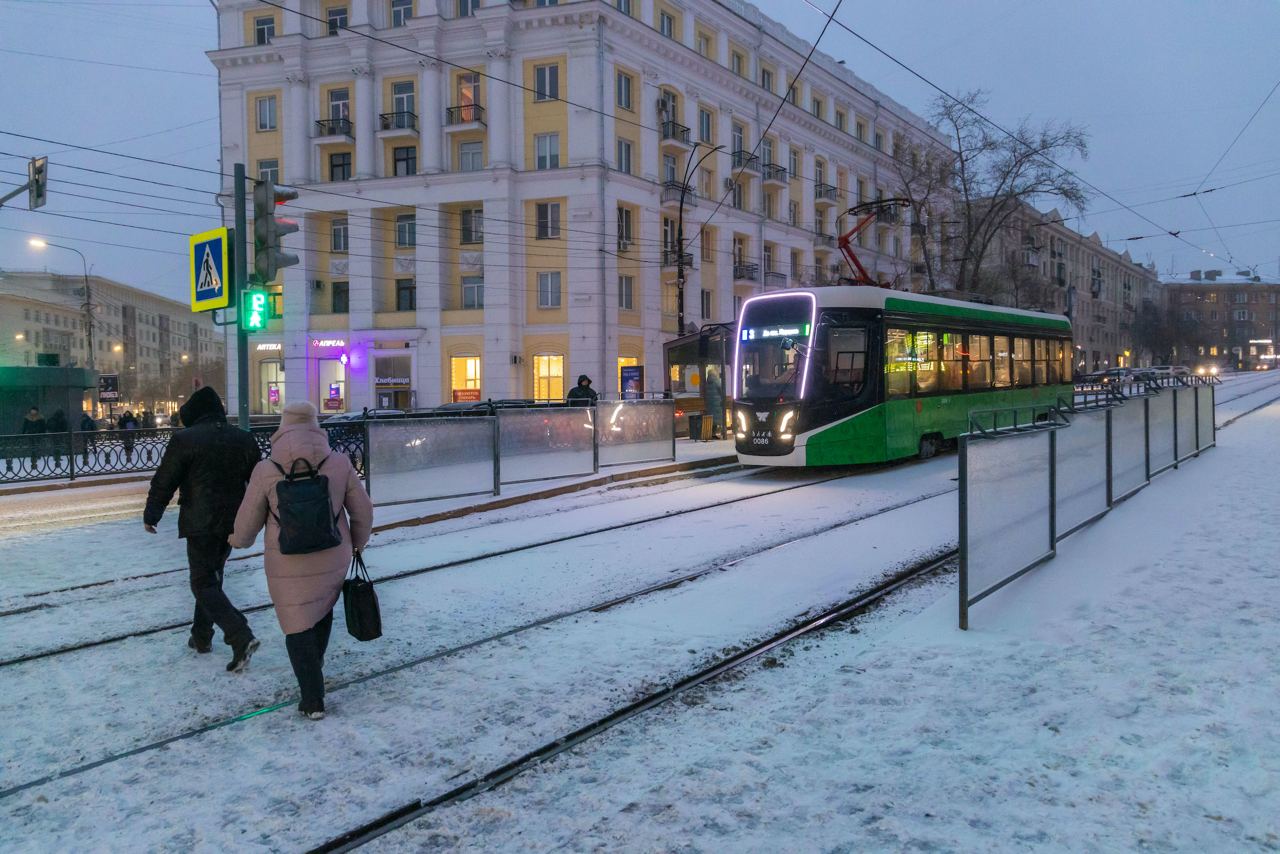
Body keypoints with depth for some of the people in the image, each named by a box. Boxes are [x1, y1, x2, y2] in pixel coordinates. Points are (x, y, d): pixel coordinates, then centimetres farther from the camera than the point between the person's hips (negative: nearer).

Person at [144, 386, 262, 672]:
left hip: (200, 523, -6)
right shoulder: (244, 439, 7)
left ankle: (241, 637, -18)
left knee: (203, 583, -2)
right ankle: (202, 636, 27)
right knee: (212, 576, 20)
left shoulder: (185, 439, -10)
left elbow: (164, 481, -8)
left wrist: (151, 515, 4)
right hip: (233, 521, 6)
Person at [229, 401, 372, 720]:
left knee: (298, 628, 12)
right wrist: (358, 542, 21)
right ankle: (313, 670, 43)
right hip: (333, 560, 2)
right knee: (323, 611, 28)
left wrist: (239, 539, 23)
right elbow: (363, 510, 2)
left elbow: (248, 522, 0)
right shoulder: (339, 463, -7)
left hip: (289, 566, -2)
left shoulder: (266, 470, -11)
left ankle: (313, 700, 12)